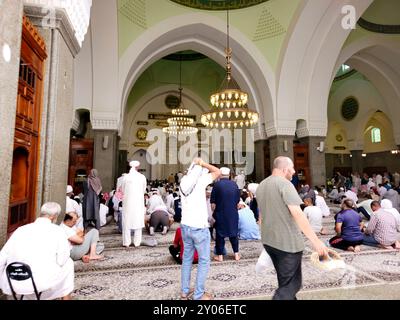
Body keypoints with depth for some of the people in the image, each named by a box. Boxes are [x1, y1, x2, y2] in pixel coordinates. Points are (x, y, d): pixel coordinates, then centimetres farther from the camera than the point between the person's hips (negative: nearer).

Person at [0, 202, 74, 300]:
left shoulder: (20, 229, 9)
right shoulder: (57, 231, -4)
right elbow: (61, 261, -5)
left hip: (11, 285, 5)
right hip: (41, 283, -5)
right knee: (68, 262, 22)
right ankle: (66, 297, 28)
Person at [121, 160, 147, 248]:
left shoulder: (125, 177, -7)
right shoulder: (142, 177, -6)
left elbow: (122, 190, 4)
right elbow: (144, 190, 4)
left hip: (128, 202, 0)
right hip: (139, 202, 1)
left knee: (127, 222, 9)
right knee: (138, 221, 9)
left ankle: (126, 242, 13)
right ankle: (137, 242, 15)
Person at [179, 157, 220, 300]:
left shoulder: (183, 180, 4)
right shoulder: (200, 180, -15)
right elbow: (218, 172, -9)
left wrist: (195, 164, 12)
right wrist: (202, 164, -7)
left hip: (185, 226, 7)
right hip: (199, 228, -7)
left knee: (186, 259, 18)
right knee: (204, 261, 8)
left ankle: (184, 291, 28)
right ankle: (199, 294, 15)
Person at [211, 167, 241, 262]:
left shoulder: (217, 184, -13)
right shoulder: (234, 184, -2)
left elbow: (213, 203, -11)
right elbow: (238, 201, 7)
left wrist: (214, 212, 4)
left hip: (220, 214, -3)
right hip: (233, 213, 3)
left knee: (220, 234, 8)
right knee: (234, 233, 16)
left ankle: (220, 256, 15)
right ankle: (236, 254, 23)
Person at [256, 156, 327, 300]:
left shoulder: (261, 186, 10)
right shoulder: (284, 184, -16)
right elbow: (297, 214, -25)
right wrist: (316, 241, -22)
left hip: (269, 240, 8)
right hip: (288, 242, -8)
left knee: (285, 281, 24)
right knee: (291, 284, 5)